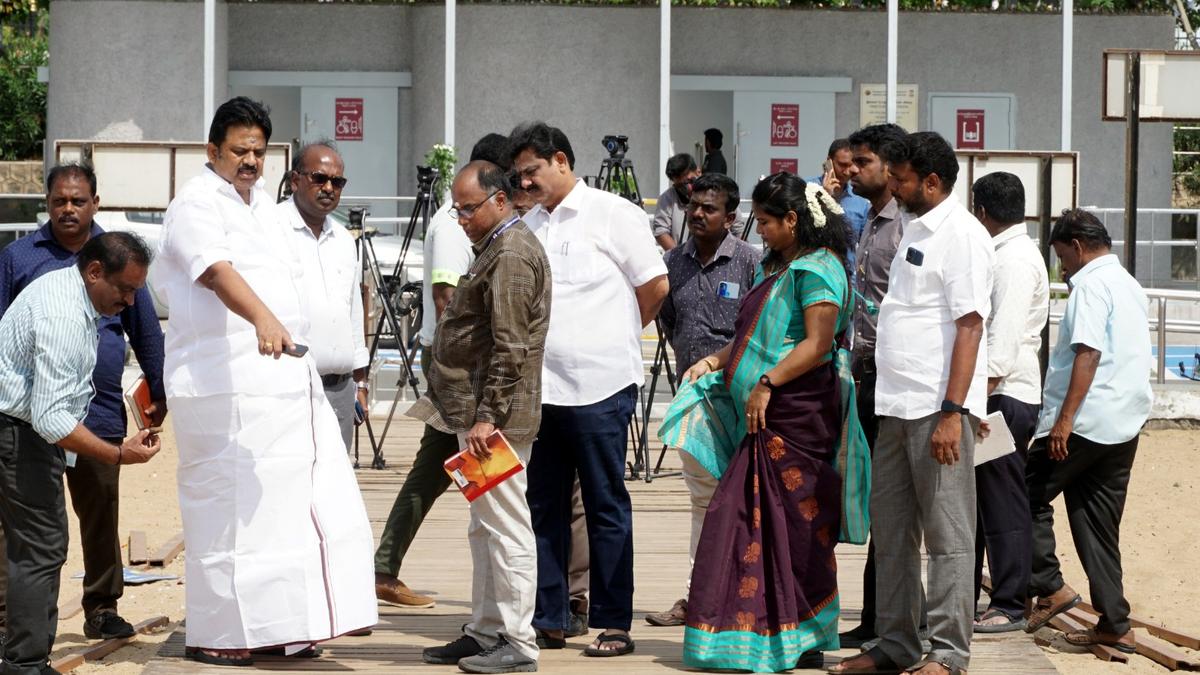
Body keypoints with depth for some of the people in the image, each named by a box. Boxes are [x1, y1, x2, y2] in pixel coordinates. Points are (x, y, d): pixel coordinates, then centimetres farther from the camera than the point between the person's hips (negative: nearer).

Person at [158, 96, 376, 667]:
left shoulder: (262, 203, 19)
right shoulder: (197, 204, -9)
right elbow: (219, 271, -28)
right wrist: (263, 319, -44)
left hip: (286, 383, 9)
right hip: (225, 388, -9)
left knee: (295, 506, 5)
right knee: (227, 510, -6)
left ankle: (278, 629, 10)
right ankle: (215, 637, 0)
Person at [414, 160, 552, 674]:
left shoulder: (512, 254, -15)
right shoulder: (496, 248, 18)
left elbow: (510, 348, -20)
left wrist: (487, 417, -22)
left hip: (495, 418, -11)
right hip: (479, 412, 11)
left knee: (505, 526, -8)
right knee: (484, 528, 14)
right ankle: (486, 632, 21)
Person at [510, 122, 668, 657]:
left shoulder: (612, 214, -3)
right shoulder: (529, 226, 14)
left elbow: (655, 286, 1)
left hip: (600, 386, -6)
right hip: (540, 386, 6)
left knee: (607, 508, 0)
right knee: (543, 506, 8)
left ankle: (613, 624, 4)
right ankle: (548, 620, 15)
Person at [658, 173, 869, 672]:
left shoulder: (817, 269, -9)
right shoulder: (779, 268, 21)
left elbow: (817, 343, -18)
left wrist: (767, 382, -23)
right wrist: (718, 361, 13)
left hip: (796, 415, -9)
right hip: (762, 417, 9)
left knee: (794, 525, -6)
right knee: (752, 519, 6)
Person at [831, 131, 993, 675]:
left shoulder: (961, 234, -10)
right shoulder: (915, 230, 18)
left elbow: (969, 326, -16)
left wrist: (952, 412, -22)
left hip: (938, 408, -9)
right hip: (898, 405, 9)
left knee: (946, 534, -4)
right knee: (891, 533, 12)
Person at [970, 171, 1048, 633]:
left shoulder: (1015, 259, -12)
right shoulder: (1006, 253, 19)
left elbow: (1006, 332, -20)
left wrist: (983, 389, -25)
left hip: (1005, 395, -10)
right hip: (992, 393, 10)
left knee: (1003, 502, -6)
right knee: (972, 498, 13)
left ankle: (1009, 607, -2)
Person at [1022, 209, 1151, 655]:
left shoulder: (1090, 286, -10)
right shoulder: (1130, 287, 19)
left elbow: (1088, 354, -19)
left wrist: (1064, 420, -21)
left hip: (1087, 420, -9)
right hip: (1125, 423, 9)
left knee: (1030, 498, 4)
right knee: (1099, 522, 9)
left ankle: (1050, 588, -1)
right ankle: (1114, 625, 7)